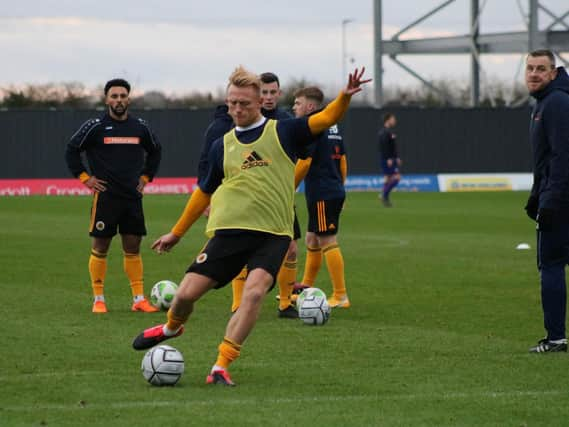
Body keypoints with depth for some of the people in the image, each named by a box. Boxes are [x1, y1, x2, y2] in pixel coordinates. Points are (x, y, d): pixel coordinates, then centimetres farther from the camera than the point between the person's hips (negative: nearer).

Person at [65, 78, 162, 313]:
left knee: (133, 248, 5)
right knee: (100, 248, 0)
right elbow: (72, 150, 3)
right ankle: (98, 299, 6)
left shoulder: (140, 127, 7)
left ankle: (139, 298, 8)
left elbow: (155, 151, 24)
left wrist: (145, 177, 16)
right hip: (105, 196, -3)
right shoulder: (95, 126, -5)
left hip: (133, 196, 3)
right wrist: (85, 178, -2)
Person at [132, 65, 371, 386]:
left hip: (273, 235, -2)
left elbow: (326, 119, -8)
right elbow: (205, 192, 23)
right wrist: (177, 233, 27)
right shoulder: (223, 146, 12)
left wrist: (345, 96, -28)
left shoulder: (282, 133, 4)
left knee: (255, 291, -26)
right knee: (187, 293, -4)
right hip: (229, 231, 2)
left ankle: (221, 368, -19)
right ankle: (172, 328, 33)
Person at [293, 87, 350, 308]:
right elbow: (343, 162, 19)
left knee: (328, 242, -7)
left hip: (321, 194, -10)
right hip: (335, 192, 10)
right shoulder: (333, 127, 15)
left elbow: (304, 163, -18)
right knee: (311, 240, 17)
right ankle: (305, 290, 25)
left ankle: (340, 296, -6)